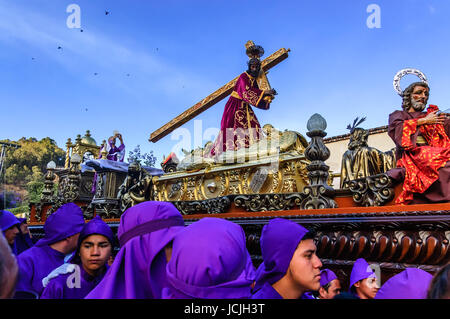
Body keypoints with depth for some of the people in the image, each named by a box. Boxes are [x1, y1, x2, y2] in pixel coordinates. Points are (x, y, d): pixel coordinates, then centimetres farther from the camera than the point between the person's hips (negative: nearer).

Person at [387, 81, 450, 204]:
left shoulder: (433, 115, 35)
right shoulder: (398, 115, 25)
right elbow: (397, 129, 0)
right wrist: (424, 121, 5)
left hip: (433, 152, 4)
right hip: (411, 154, -3)